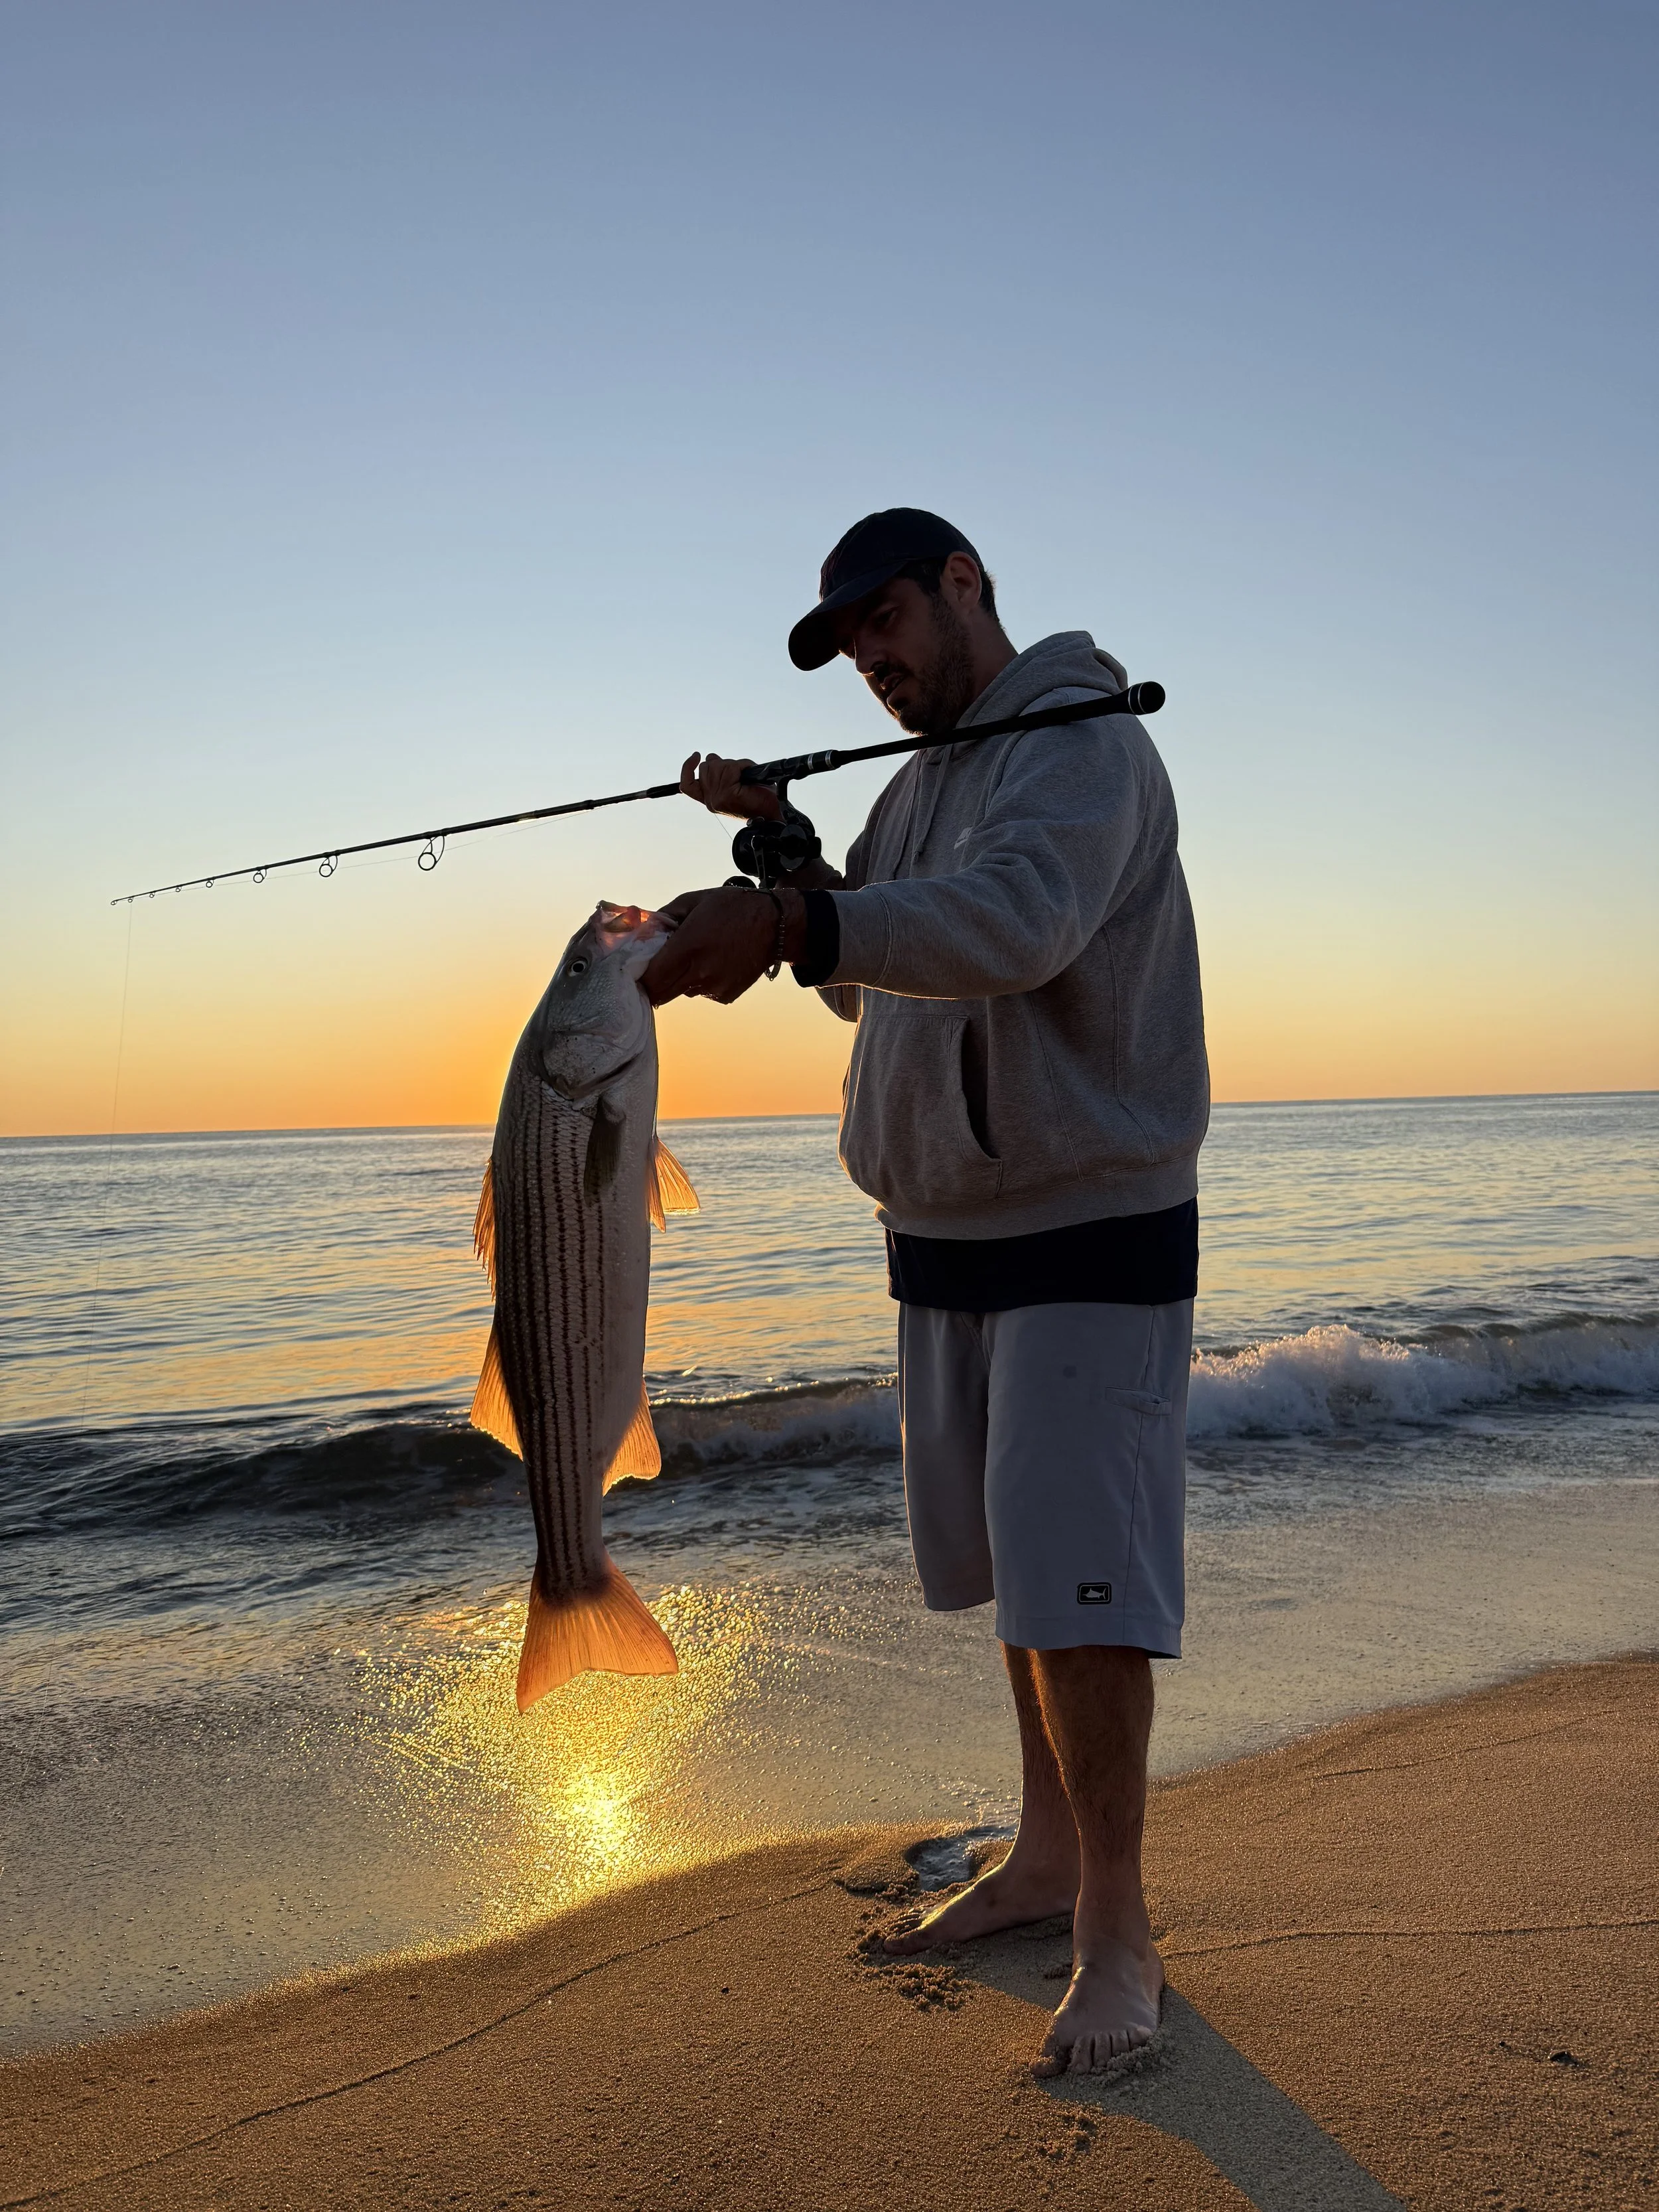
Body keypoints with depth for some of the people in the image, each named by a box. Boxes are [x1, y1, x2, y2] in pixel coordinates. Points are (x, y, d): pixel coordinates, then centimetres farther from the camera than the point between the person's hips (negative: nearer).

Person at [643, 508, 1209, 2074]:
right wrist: (781, 843, 4)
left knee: (1079, 1581, -7)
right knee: (1010, 1566, 16)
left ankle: (1116, 1936, 8)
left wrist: (789, 921, -46)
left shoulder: (1084, 744, -13)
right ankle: (1045, 1858, 32)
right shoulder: (916, 786, 15)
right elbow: (863, 978, 17)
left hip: (1092, 1233, -8)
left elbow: (1016, 921, -33)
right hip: (942, 1237, 8)